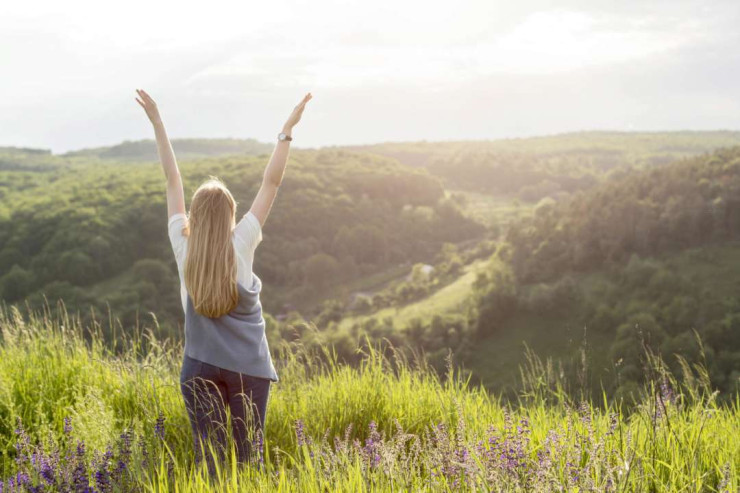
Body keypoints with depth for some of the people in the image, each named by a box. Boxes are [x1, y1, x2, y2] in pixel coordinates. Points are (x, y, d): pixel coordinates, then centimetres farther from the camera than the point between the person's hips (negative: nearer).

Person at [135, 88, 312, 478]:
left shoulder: (183, 246, -4)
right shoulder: (241, 244, -8)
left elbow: (172, 178, 3)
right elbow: (271, 182, -5)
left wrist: (157, 122, 10)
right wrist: (287, 132, -1)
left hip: (200, 365, 2)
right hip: (248, 364, -1)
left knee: (208, 457, 5)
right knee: (249, 457, 6)